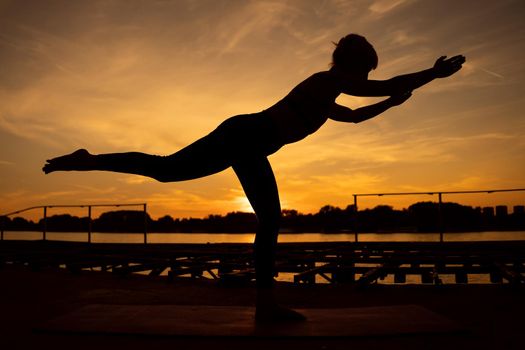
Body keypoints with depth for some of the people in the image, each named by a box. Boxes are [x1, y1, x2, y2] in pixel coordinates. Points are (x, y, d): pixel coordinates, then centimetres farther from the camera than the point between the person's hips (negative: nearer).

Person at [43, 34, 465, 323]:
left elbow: (356, 116, 45)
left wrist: (391, 103, 40)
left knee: (270, 220, 6)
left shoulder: (326, 98, 27)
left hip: (249, 148, 10)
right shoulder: (329, 80, -2)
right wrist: (436, 72, 4)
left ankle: (266, 304, 10)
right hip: (242, 136, -10)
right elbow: (389, 84, -9)